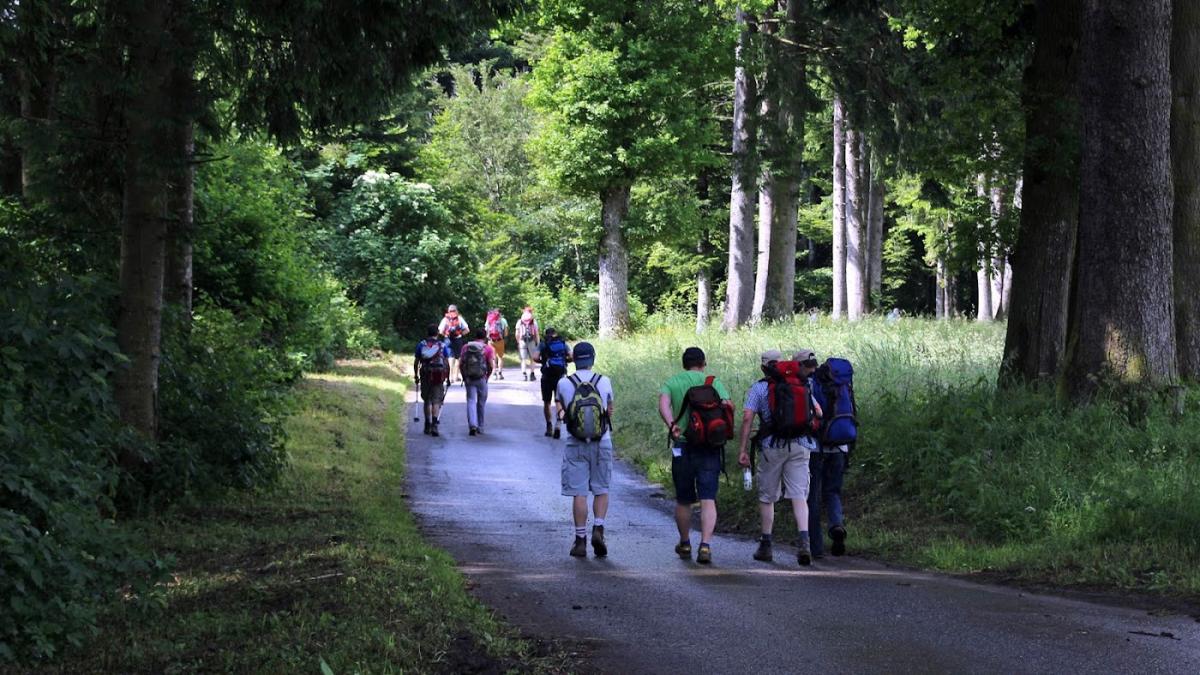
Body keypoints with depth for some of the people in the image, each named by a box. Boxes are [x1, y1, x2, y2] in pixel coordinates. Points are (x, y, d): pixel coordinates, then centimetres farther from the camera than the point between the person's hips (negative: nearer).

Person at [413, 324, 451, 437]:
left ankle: (427, 426, 21)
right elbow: (447, 363, -1)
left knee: (427, 401, 15)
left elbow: (416, 362, 6)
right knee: (436, 401, -2)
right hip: (439, 376, -2)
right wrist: (448, 377, 7)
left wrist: (416, 376, 15)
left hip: (425, 376, 2)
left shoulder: (421, 345, 6)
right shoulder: (443, 345, 1)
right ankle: (434, 424, -19)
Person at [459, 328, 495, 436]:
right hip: (481, 379, -1)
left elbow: (460, 364, 3)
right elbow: (490, 365, -7)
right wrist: (487, 376, 9)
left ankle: (472, 425, -19)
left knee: (471, 401, 0)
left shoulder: (466, 347, 6)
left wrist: (463, 377, 13)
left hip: (468, 378, 1)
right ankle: (480, 427, 21)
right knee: (481, 403, 12)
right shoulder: (487, 348, -1)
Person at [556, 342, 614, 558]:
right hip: (602, 443, 1)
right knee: (601, 491, 13)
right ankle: (598, 529, -4)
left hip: (576, 445, -1)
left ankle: (580, 540, 5)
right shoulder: (605, 382, -5)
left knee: (578, 493, 3)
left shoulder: (564, 384, -8)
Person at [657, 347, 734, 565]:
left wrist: (671, 425, -24)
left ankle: (685, 544, 29)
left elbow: (663, 404, -14)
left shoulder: (672, 382, 5)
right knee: (708, 500, -3)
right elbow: (727, 407, -9)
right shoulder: (714, 383, 4)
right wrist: (722, 433, 0)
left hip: (683, 448, 1)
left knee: (683, 500, 15)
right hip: (711, 449, -1)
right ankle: (705, 545, -18)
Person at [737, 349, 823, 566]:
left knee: (767, 497, 12)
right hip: (801, 445, 2)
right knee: (799, 496, -1)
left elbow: (747, 417, -8)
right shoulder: (803, 385, 11)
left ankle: (765, 546, 15)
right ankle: (804, 540, -21)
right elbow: (819, 413, 12)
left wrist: (742, 449, -7)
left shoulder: (759, 387, 1)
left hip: (773, 446, -2)